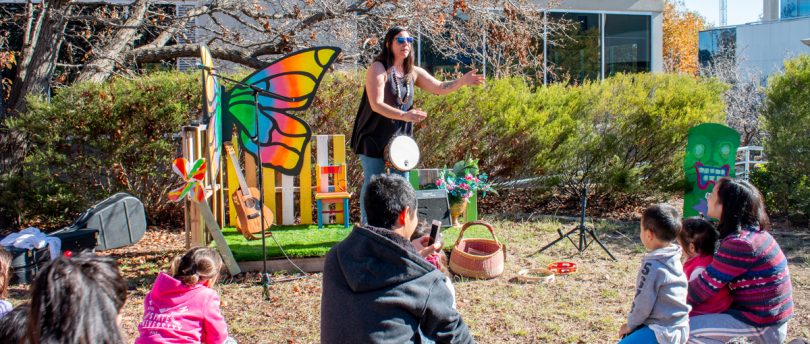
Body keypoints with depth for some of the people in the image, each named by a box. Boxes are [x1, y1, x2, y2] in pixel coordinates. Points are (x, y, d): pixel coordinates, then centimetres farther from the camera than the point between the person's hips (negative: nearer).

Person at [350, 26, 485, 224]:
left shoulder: (412, 72, 6)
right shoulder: (378, 69, -12)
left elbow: (440, 88, 5)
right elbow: (376, 104, -22)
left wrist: (462, 81, -13)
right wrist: (404, 115, -34)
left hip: (400, 136, 6)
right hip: (374, 136, -6)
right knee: (372, 184, -1)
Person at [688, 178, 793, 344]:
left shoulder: (741, 244, -26)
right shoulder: (751, 232, 4)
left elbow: (705, 286, -22)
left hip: (762, 324, -9)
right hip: (768, 313, 9)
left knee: (690, 329, -11)